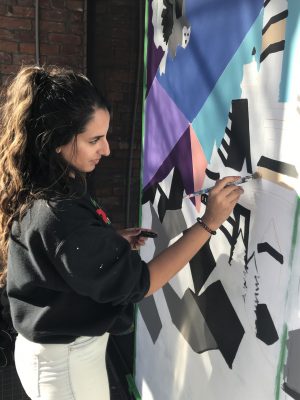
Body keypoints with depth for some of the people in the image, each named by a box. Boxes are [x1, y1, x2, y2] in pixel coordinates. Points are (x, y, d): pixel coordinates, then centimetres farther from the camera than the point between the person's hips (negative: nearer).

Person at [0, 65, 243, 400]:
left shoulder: (39, 193, -3)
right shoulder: (57, 215, -33)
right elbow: (138, 282, -28)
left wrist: (115, 242, -1)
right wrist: (208, 222, -27)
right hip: (66, 361, -8)